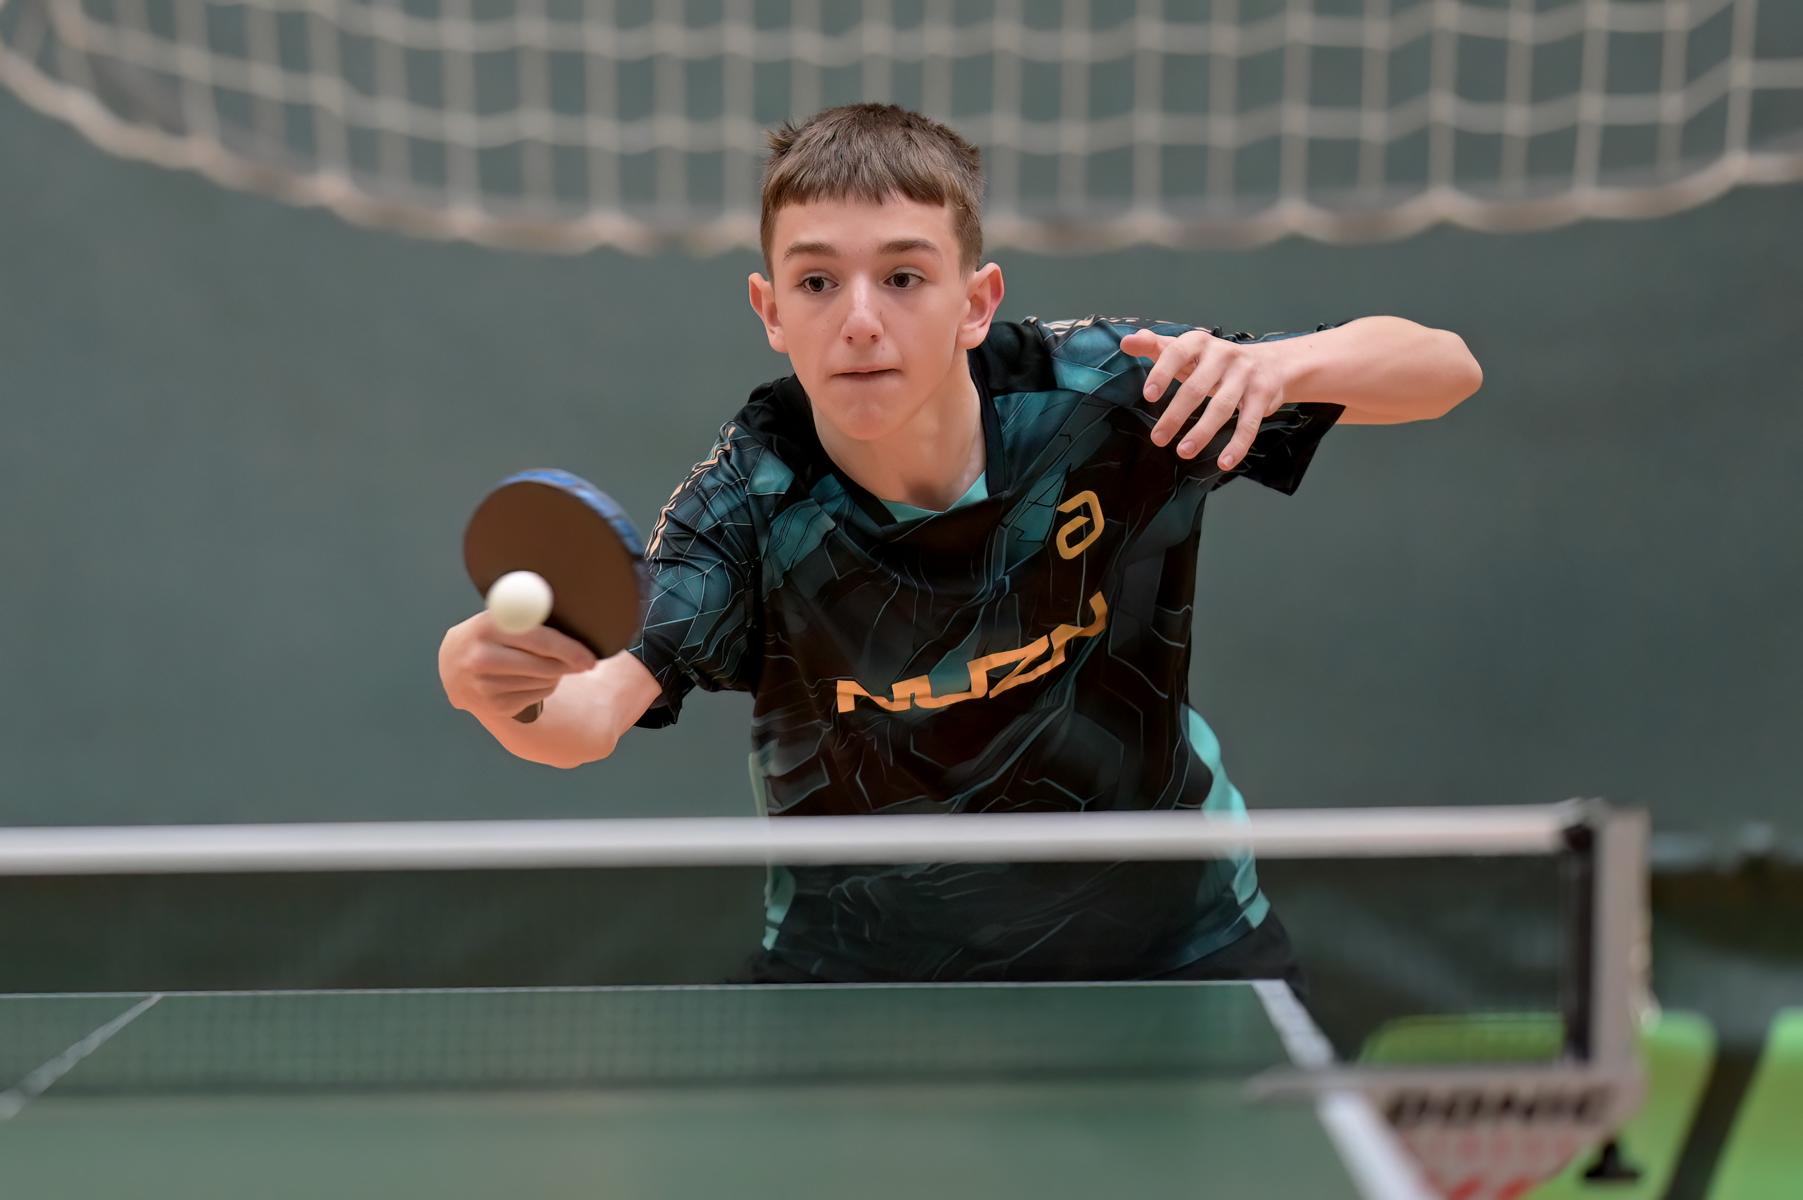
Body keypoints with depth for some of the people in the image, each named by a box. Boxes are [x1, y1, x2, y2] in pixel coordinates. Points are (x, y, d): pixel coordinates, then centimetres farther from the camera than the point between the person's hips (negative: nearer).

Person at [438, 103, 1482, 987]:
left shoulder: (1098, 392, -22)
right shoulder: (752, 503, -23)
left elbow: (1447, 366, -15)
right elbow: (584, 723, -35)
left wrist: (1283, 364, -37)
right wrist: (499, 683, -59)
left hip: (1160, 926, 1)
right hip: (871, 941, 0)